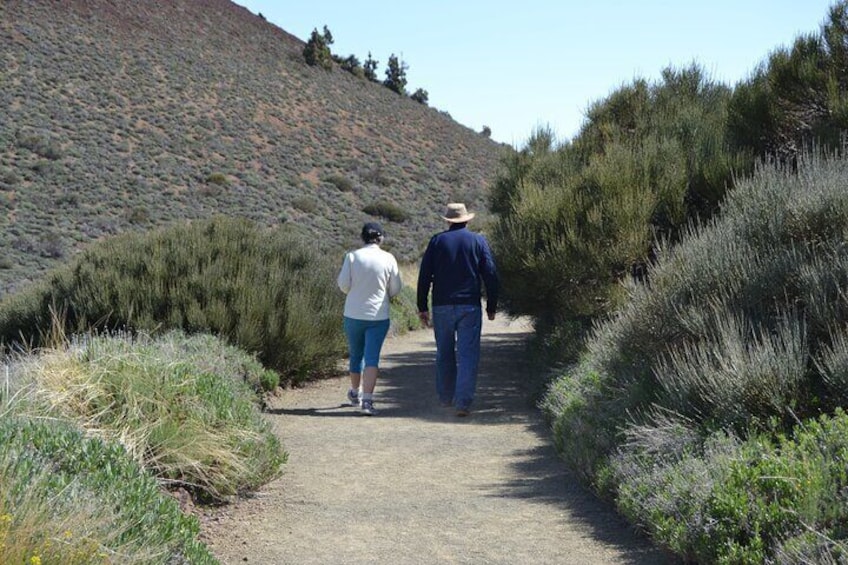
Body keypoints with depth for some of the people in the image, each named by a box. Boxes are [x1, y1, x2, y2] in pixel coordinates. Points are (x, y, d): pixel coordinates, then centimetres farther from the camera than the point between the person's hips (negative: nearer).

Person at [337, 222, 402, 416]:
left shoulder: (352, 256, -7)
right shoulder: (388, 259, -6)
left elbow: (343, 284, -6)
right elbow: (395, 288, -1)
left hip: (354, 314, 1)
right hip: (378, 316, -1)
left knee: (356, 354, 18)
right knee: (372, 357, -2)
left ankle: (355, 393, 36)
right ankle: (367, 400, -13)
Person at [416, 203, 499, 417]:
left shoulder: (437, 241, 4)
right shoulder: (478, 241, 3)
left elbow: (424, 276, 1)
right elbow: (491, 275, -1)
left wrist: (422, 307, 7)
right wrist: (491, 306, 7)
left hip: (442, 307, 1)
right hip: (470, 307, -1)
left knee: (444, 354, 15)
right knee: (468, 355, -1)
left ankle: (446, 397, 24)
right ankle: (463, 403, -9)